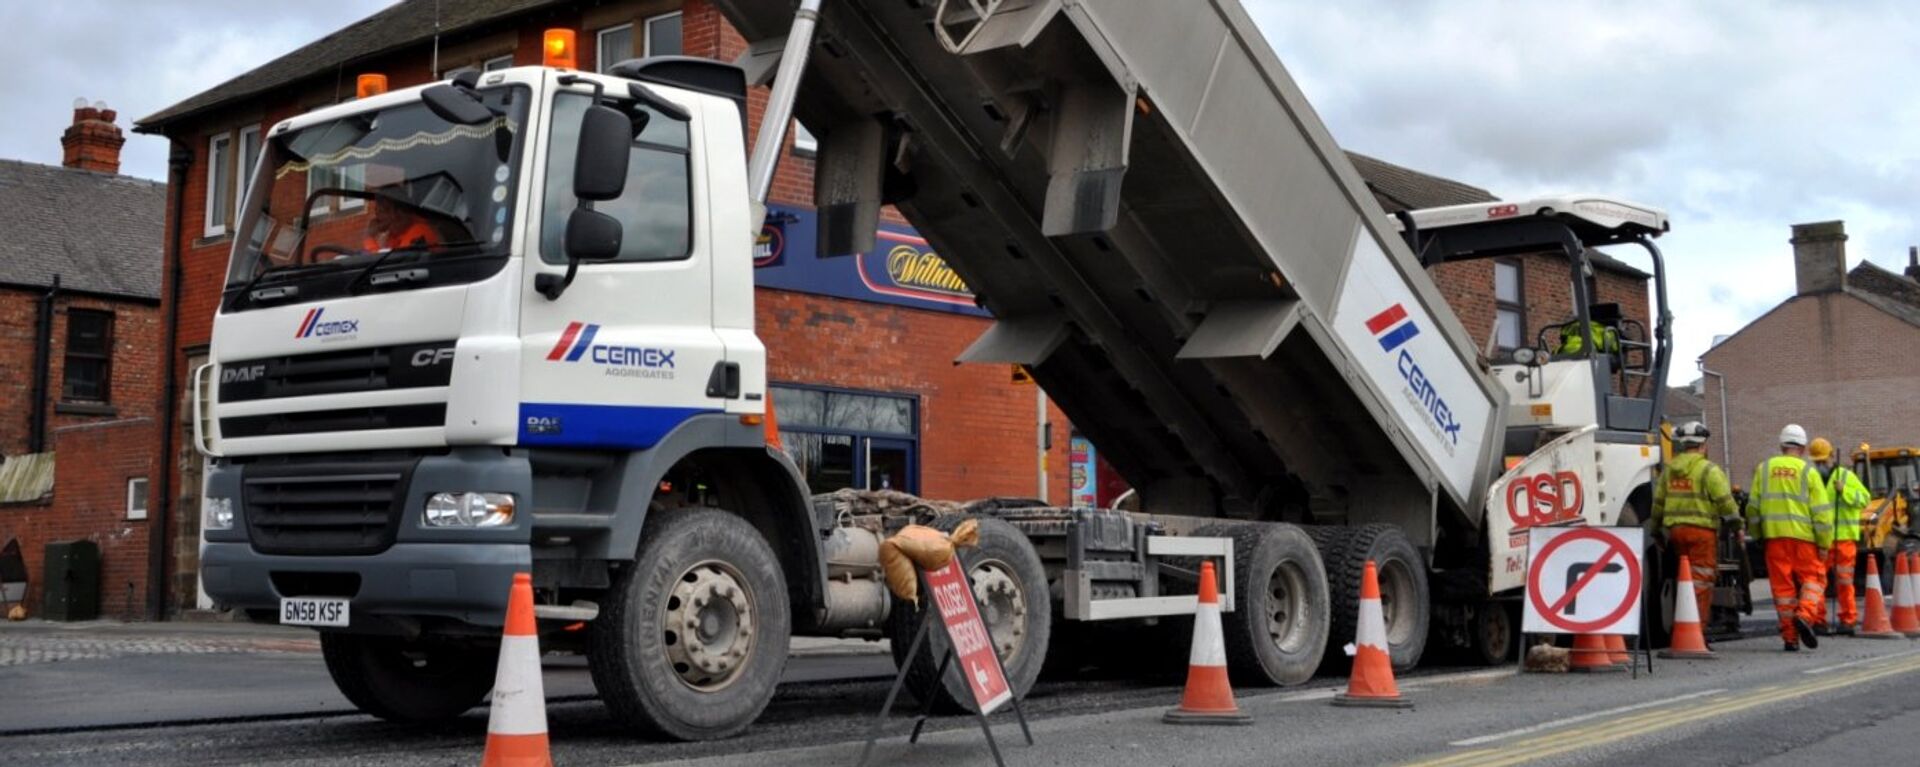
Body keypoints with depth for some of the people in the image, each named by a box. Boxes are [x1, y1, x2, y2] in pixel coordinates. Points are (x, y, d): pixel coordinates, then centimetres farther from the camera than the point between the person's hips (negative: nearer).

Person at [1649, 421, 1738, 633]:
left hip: (1675, 530, 6)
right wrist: (1737, 524, 5)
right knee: (1702, 579, -4)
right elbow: (1725, 502, -10)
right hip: (1702, 530, -6)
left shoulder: (1668, 469, 11)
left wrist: (1655, 526, 27)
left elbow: (1658, 502, 16)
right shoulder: (1708, 470, -9)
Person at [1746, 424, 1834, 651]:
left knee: (1782, 584, 5)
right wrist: (1824, 543, 0)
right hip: (1803, 536, -2)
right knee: (1812, 578, 9)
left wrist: (1757, 532, 20)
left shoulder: (1764, 468, 9)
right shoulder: (1808, 471, 1)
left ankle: (1790, 637, 5)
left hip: (1774, 536, 2)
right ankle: (1804, 615, -16)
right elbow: (1821, 511, -3)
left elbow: (1753, 506, 9)